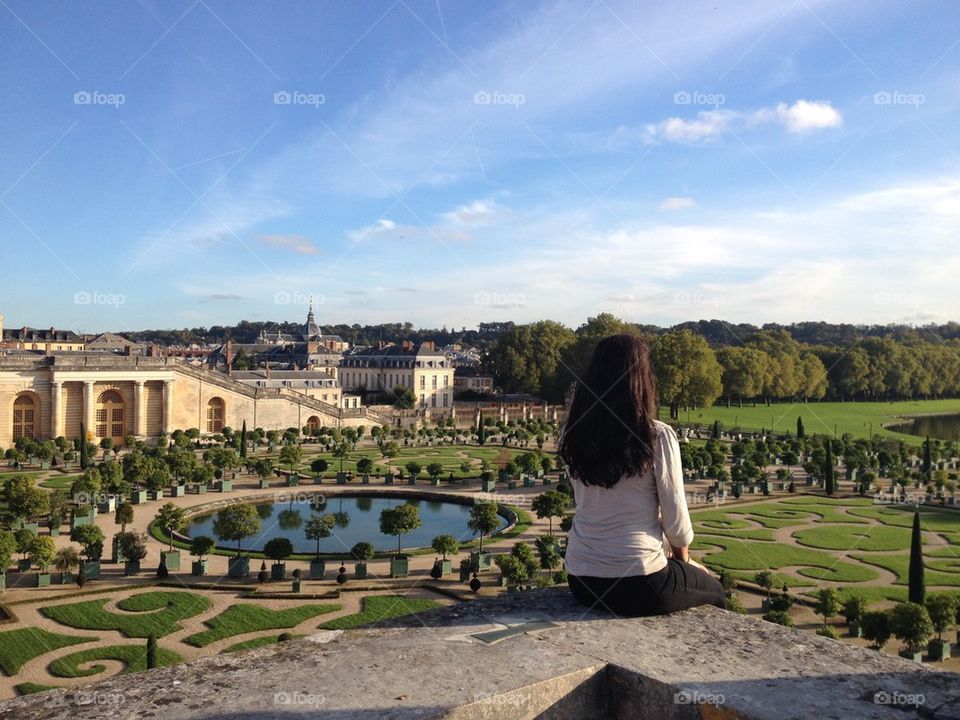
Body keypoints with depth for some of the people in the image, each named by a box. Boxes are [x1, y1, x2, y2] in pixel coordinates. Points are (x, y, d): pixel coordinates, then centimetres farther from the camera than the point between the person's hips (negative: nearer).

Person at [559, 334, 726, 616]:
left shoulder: (574, 435, -2)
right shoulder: (658, 436, -15)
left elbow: (586, 504, 8)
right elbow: (675, 515, -9)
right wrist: (682, 553, 14)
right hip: (637, 585, -5)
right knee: (713, 589, 27)